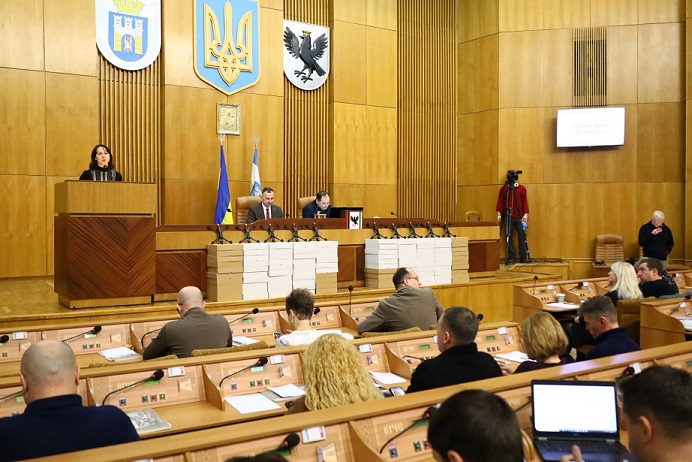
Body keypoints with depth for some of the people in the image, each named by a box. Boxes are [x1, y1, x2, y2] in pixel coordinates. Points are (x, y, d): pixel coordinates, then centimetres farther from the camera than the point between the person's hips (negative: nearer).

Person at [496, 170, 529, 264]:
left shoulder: (522, 189, 5)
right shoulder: (503, 188, 5)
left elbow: (525, 202, 4)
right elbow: (500, 201, 5)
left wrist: (526, 214, -4)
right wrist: (499, 214, -2)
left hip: (519, 217, 0)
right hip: (507, 216, 0)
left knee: (522, 235, -3)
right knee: (508, 236, 0)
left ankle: (524, 257, 4)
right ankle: (511, 257, 5)